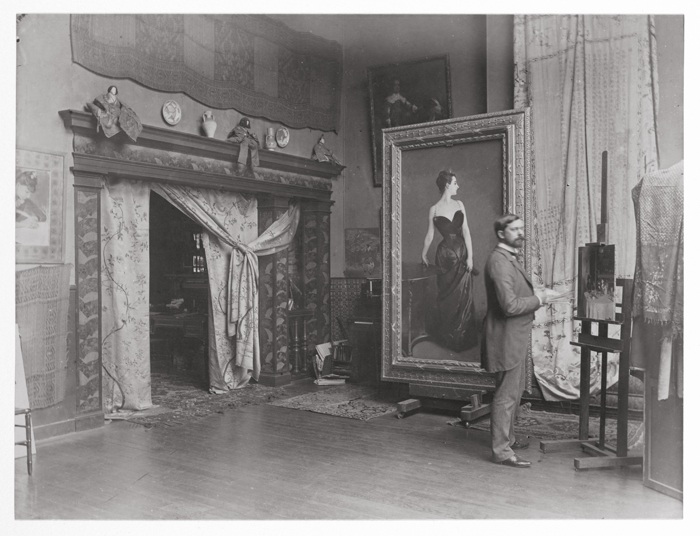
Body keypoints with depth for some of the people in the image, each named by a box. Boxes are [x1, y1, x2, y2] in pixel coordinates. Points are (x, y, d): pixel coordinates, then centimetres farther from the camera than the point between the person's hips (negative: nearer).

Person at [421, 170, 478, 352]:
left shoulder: (459, 204, 6)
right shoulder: (434, 209, -1)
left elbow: (466, 231, 1)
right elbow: (430, 235, 8)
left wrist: (470, 255, -5)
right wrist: (424, 255, 13)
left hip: (462, 252, 2)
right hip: (445, 254, -2)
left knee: (464, 294, 3)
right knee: (447, 296, 5)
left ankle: (464, 336, 17)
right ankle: (448, 336, 19)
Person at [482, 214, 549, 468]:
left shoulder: (509, 258, 14)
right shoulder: (499, 261, -21)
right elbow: (510, 306, -26)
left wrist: (534, 297, 9)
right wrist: (537, 299, -13)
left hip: (515, 337, 11)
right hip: (506, 338, -11)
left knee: (514, 390, 20)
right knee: (507, 394, -4)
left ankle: (507, 438, 34)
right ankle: (501, 451, 5)